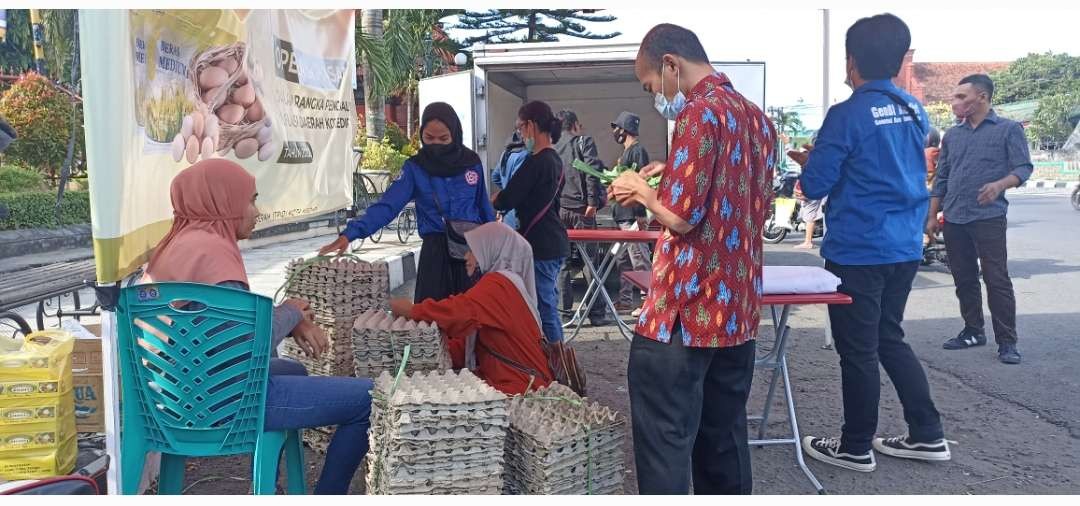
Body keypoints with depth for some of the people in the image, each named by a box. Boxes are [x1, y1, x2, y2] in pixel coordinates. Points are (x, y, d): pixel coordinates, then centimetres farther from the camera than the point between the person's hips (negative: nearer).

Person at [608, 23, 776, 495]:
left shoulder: (700, 113, -14)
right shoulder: (757, 117, 14)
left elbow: (681, 215, -19)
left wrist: (642, 189, -1)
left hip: (686, 310, -9)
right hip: (738, 307, 9)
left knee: (664, 442, 0)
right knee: (724, 436, 16)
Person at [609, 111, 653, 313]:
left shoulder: (638, 151, -11)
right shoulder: (627, 152, 19)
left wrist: (640, 215, -23)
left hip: (633, 217, -11)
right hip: (623, 216, 11)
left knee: (640, 259, -9)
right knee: (624, 260, 14)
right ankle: (625, 300, 20)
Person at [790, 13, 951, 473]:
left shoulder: (847, 115, -15)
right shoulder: (914, 111, 7)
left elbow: (815, 186, -13)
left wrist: (808, 162, 9)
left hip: (858, 251, -7)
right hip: (904, 247, 7)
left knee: (858, 350, 4)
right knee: (890, 339, 20)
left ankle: (856, 448, 16)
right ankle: (927, 435, 25)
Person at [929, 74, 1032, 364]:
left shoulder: (1008, 129, 1)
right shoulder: (952, 135, 15)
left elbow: (1023, 168, -6)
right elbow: (941, 179, 17)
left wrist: (1000, 184, -26)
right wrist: (932, 216, 12)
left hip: (989, 218, -5)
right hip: (954, 220, 5)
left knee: (997, 280, -6)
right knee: (964, 279, 10)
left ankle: (1007, 342, -1)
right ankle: (973, 332, 23)